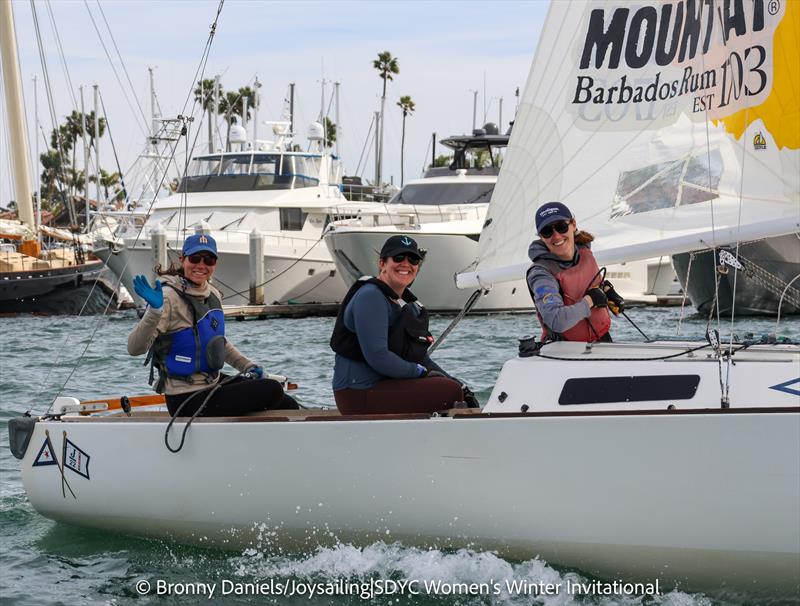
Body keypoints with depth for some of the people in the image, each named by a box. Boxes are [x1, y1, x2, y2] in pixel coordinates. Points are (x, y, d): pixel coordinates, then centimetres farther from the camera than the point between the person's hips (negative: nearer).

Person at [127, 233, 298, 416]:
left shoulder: (213, 295, 8)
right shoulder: (170, 296, -18)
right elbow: (135, 348, -28)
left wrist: (247, 366, 15)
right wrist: (155, 311, -43)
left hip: (213, 382, 9)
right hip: (187, 400, -9)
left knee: (287, 405, 3)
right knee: (272, 391, -16)